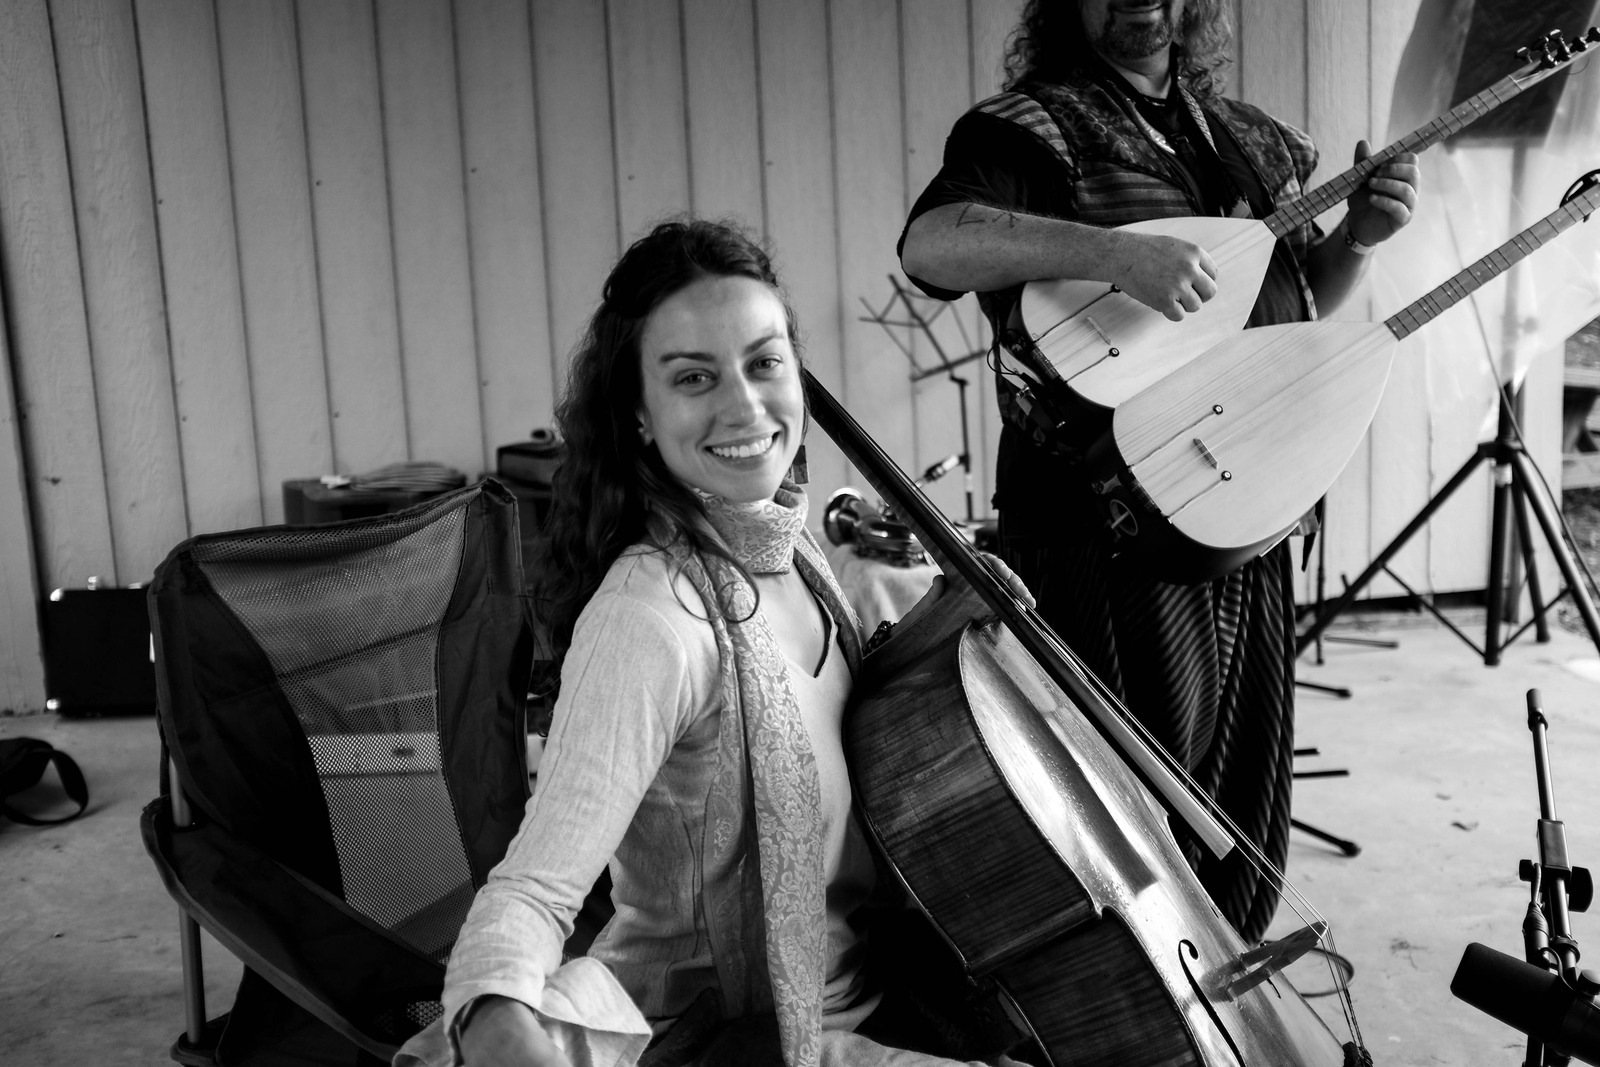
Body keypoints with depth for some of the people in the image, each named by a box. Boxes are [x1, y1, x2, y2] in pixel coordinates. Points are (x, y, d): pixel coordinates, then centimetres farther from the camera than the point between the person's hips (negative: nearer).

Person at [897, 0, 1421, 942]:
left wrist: (1359, 235, 5)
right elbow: (929, 245, -25)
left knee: (1245, 789, 18)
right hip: (1113, 515, -7)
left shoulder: (1249, 137, 17)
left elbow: (1302, 300, 25)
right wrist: (1114, 251, -34)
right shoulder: (1032, 125, -6)